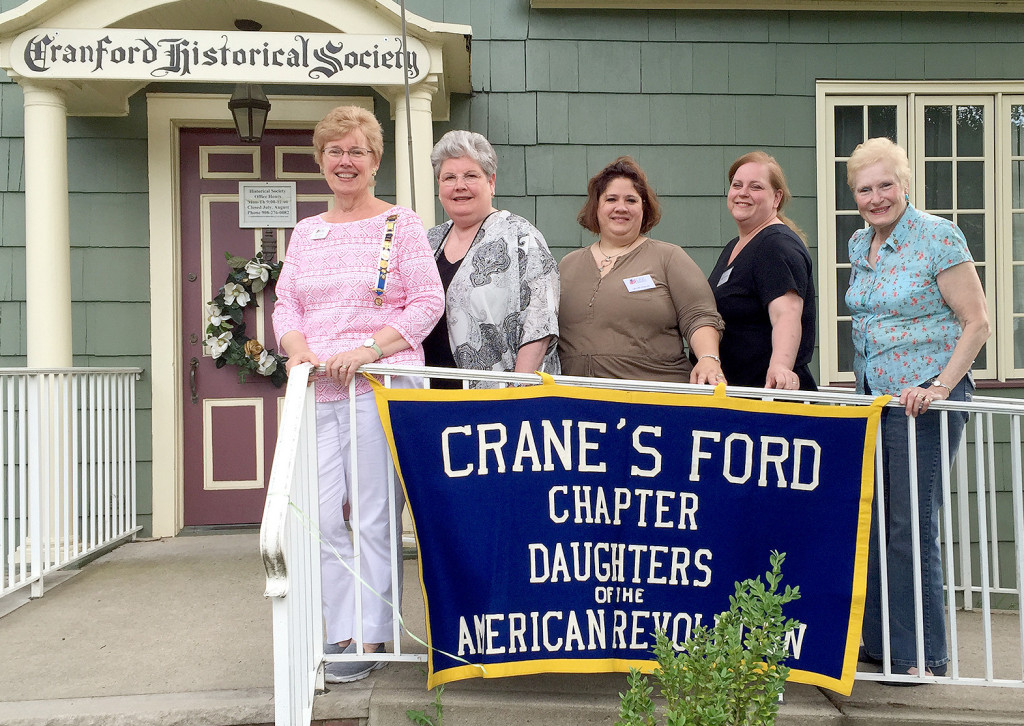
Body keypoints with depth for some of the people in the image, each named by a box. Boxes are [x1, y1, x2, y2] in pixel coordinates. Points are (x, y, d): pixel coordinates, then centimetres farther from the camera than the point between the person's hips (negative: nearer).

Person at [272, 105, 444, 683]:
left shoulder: (401, 224, 4)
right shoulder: (306, 233, 19)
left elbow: (427, 303, -3)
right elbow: (286, 304, 15)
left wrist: (369, 349, -15)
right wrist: (298, 349, -6)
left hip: (382, 385, -5)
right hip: (317, 390, 5)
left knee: (375, 516, -2)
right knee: (320, 513, 2)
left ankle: (370, 639, 8)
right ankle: (343, 630, 15)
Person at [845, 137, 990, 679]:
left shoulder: (938, 237, -9)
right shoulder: (859, 245, 12)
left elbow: (977, 322, -10)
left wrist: (940, 386, -19)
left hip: (925, 400, -7)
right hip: (871, 399, 7)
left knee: (910, 525, -4)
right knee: (870, 521, 10)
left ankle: (923, 657, 10)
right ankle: (880, 642, 23)